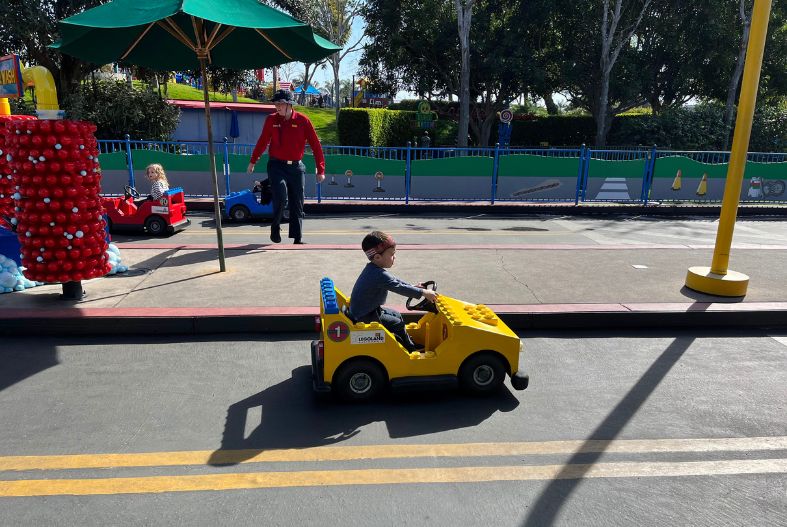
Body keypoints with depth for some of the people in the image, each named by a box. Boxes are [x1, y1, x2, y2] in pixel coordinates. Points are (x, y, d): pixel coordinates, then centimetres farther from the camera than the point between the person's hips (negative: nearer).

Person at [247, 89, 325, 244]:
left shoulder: (303, 120, -3)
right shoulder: (271, 120, 1)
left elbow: (315, 145, -2)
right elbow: (262, 142, 15)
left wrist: (320, 170, -5)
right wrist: (252, 161, 21)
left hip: (296, 167, 1)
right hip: (276, 166, -1)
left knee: (297, 205, 5)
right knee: (280, 197, -19)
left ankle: (297, 238, 15)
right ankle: (275, 227, 6)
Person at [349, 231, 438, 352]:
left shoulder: (373, 268, 2)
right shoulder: (380, 275, -30)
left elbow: (394, 280, 13)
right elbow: (399, 288, -29)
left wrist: (412, 286, 11)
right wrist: (423, 293, -23)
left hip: (364, 310, 10)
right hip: (365, 317, -10)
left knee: (396, 315, 19)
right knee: (398, 324, -3)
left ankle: (407, 342, 27)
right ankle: (410, 348, 16)